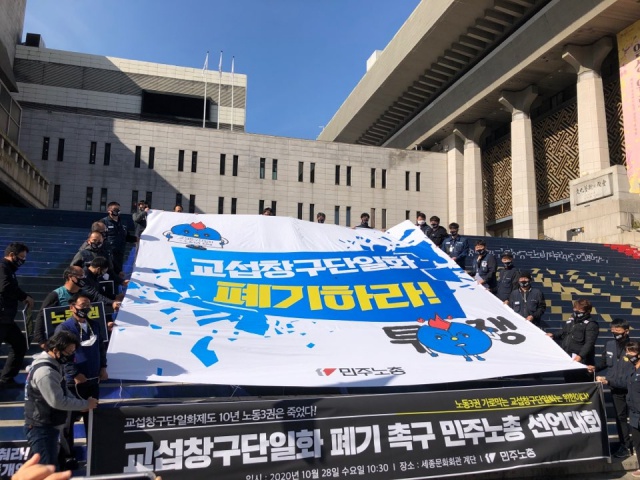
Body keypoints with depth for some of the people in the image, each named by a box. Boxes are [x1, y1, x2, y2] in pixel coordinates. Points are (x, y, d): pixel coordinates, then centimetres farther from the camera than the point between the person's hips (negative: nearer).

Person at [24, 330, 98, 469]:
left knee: (51, 464, 21)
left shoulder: (53, 364, 5)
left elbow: (63, 391, 13)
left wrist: (81, 403, 1)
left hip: (48, 425, 10)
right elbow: (58, 401, -27)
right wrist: (85, 404, -17)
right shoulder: (45, 372, -27)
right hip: (41, 428, -10)